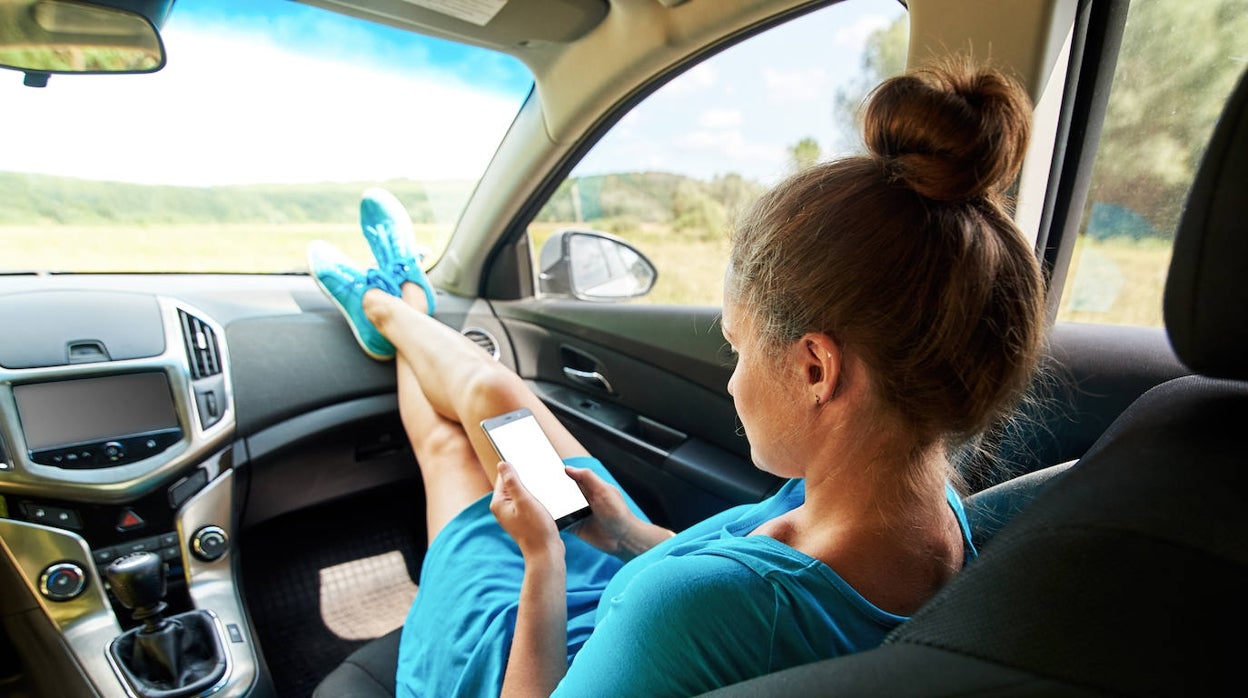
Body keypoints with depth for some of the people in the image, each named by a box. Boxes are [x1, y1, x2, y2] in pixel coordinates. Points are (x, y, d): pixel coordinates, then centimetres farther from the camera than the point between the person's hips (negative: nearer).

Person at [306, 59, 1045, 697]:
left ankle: (385, 308, 46)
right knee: (489, 392, 8)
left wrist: (543, 558, -21)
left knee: (449, 442, 12)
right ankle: (400, 304, 43)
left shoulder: (692, 603, -47)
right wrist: (637, 538, -9)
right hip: (621, 607, 5)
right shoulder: (944, 515, -20)